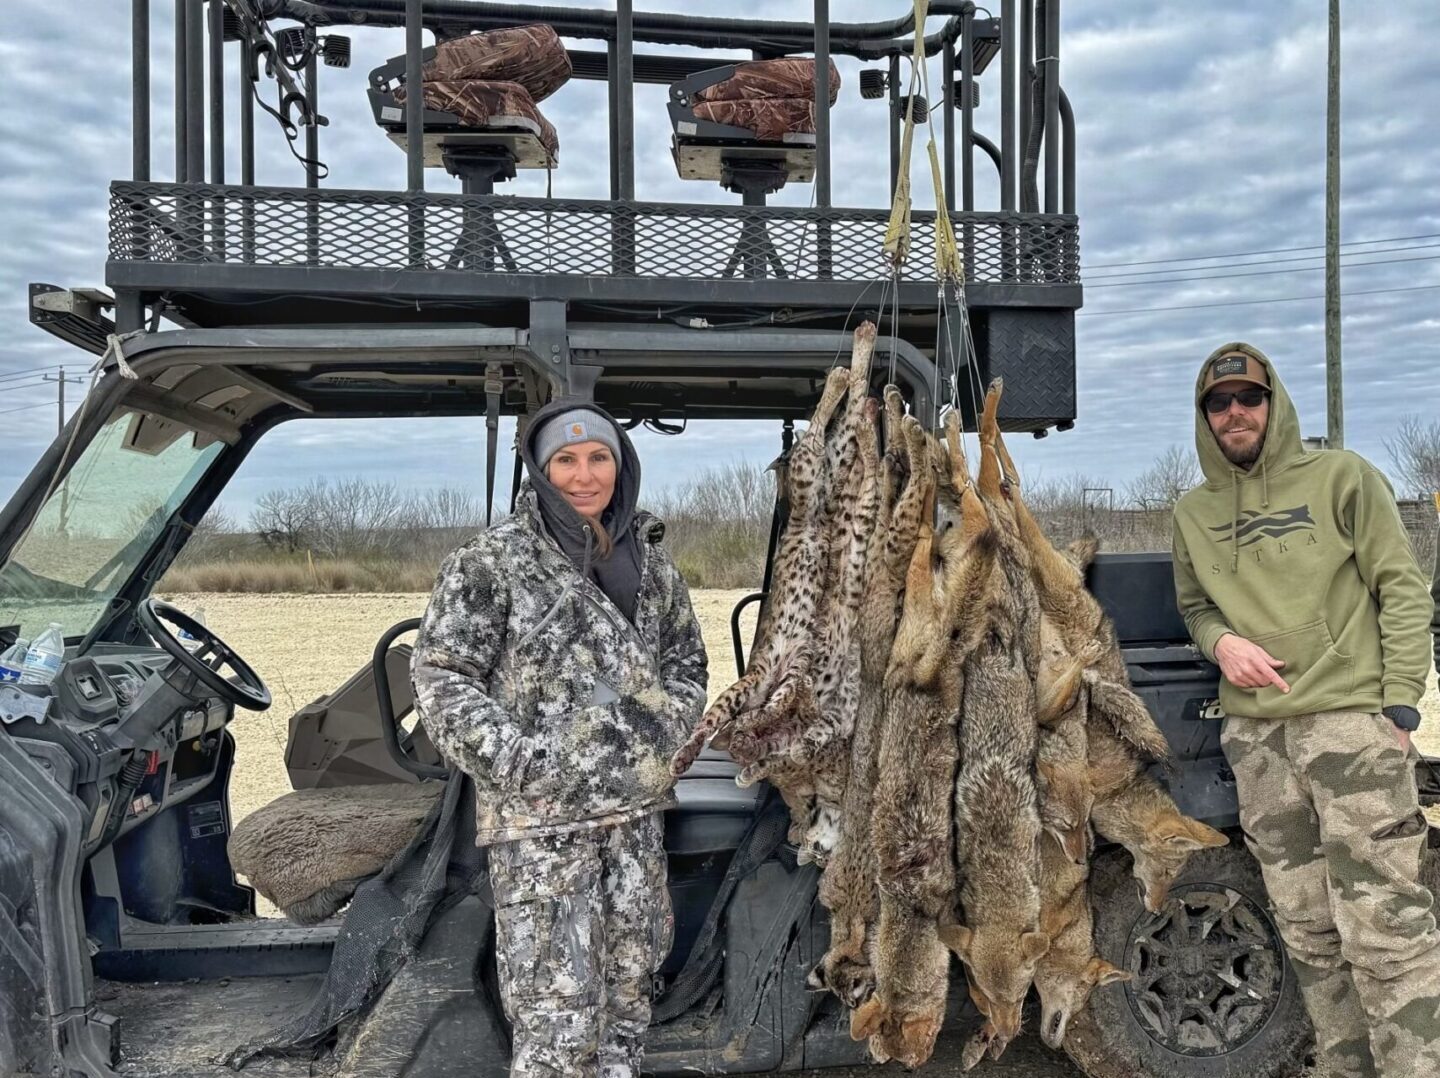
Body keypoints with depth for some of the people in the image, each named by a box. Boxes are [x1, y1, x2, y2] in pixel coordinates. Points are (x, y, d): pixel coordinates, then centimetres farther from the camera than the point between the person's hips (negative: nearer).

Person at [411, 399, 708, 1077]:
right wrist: (515, 760, -16)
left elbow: (686, 660, 22)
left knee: (628, 997, 15)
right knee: (555, 1020, -6)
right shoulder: (494, 561, -6)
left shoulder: (651, 564, 10)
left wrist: (669, 729, 4)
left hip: (637, 810, 6)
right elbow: (439, 672, -7)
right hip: (540, 817, -5)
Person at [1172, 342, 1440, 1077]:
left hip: (1351, 720, -4)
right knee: (1307, 931, 9)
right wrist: (1220, 642, -2)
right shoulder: (1192, 512, 13)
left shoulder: (1341, 477, 2)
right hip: (1255, 735, 4)